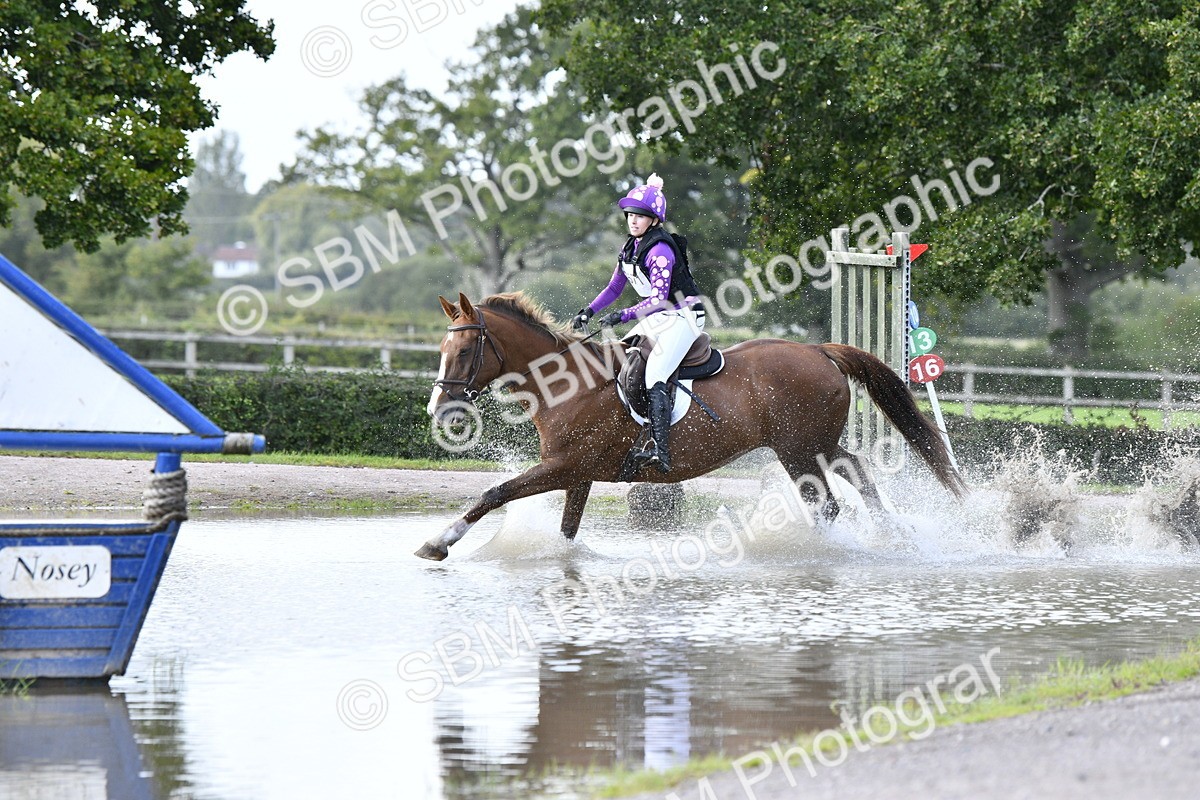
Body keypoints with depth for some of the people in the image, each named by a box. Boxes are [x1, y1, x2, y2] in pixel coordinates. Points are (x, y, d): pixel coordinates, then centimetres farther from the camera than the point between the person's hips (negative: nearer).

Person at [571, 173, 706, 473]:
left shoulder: (660, 250, -20)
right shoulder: (630, 248, 8)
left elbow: (659, 299, -25)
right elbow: (614, 288, 19)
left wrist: (622, 316, -29)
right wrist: (588, 311, 7)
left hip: (684, 316, -10)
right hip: (657, 318, 10)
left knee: (654, 374, -27)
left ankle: (660, 450, -39)